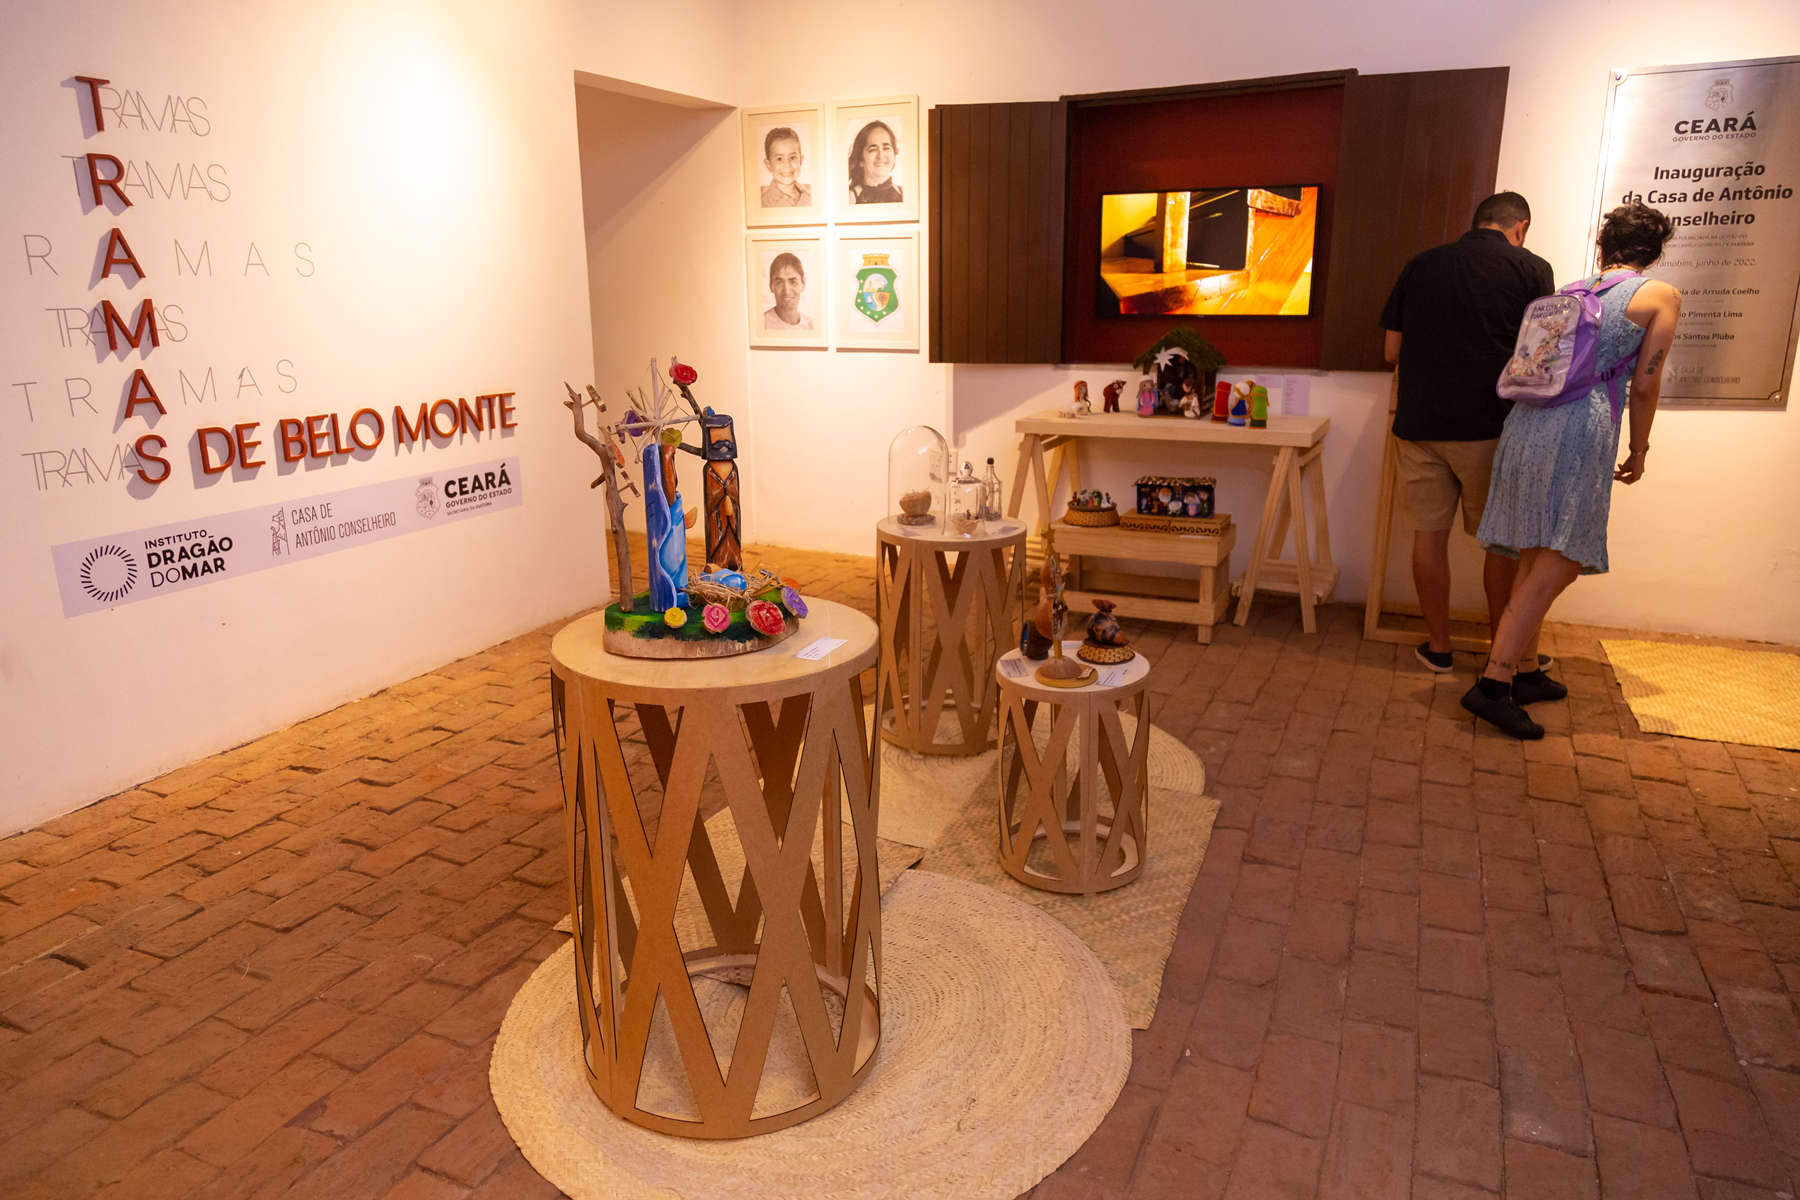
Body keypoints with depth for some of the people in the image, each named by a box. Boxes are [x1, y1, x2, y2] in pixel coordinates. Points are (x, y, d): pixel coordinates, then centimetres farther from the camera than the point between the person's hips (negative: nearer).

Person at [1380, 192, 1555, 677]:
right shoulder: (1531, 270, -1)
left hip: (1420, 423, 3)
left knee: (1429, 532, 10)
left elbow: (1392, 350, 10)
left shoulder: (1420, 265, 8)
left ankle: (1437, 645, 18)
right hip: (1491, 427, -2)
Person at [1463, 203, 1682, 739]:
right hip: (1582, 430, -6)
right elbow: (1645, 385, 2)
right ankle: (1493, 683, -18)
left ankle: (1525, 671, 19)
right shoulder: (1661, 296, 6)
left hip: (1526, 421, 7)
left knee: (1537, 559, 13)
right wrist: (1639, 450, 14)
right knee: (1557, 564, -9)